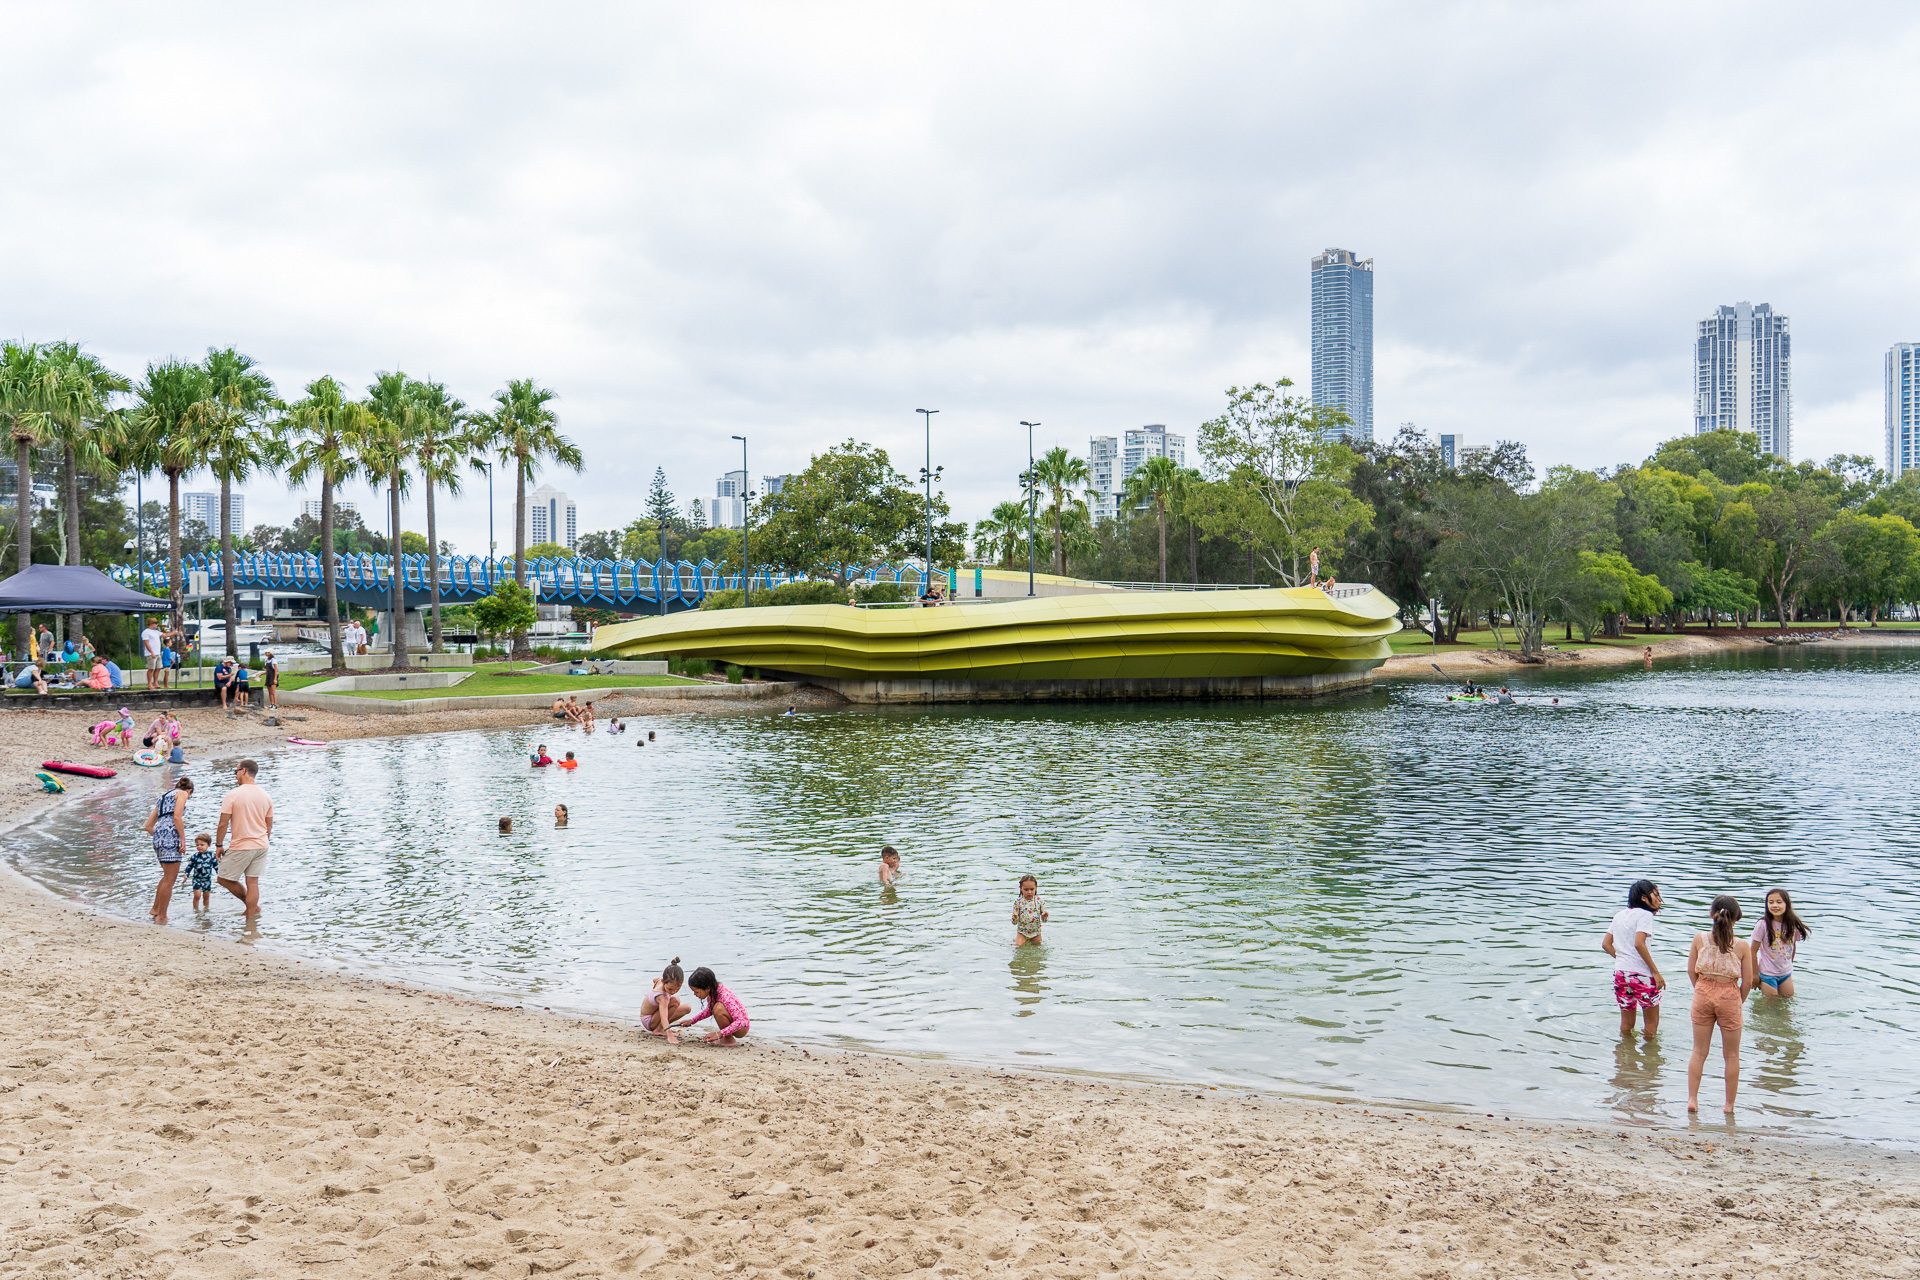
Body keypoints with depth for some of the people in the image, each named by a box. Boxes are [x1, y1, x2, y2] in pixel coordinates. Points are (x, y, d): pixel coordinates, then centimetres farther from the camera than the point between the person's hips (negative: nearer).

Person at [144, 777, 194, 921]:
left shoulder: (163, 797, 28)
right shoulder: (182, 794, 5)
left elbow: (148, 826, 27)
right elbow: (177, 817, -12)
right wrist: (183, 838, -9)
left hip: (158, 838, 9)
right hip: (170, 836, -9)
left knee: (168, 876, 22)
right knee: (169, 879, -5)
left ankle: (155, 909, 27)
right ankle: (161, 917, -3)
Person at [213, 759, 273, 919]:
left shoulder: (233, 795, -11)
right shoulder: (266, 796, 5)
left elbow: (223, 824, -11)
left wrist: (219, 845, 0)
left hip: (240, 847, -6)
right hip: (261, 846, 6)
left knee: (224, 878, 10)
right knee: (253, 882, 8)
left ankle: (253, 907, 14)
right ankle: (251, 915, 8)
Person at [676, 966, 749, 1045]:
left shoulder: (725, 997, -29)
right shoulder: (712, 992, -4)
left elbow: (741, 1022, -33)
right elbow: (709, 1010, 20)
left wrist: (719, 1034, -36)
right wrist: (692, 1020, 11)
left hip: (742, 1027, -9)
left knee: (718, 1008, -28)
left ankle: (729, 1040, -11)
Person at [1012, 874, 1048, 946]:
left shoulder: (1040, 901, -4)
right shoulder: (1018, 902, -7)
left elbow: (1044, 921, 0)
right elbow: (1014, 923, -5)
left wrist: (1044, 917, -24)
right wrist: (1014, 919, -28)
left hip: (1036, 932, 1)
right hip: (1022, 932, -1)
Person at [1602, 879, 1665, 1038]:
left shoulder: (1619, 916, 14)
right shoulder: (1645, 915, -8)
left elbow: (1606, 944, 12)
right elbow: (1639, 944, -19)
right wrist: (1655, 971, -15)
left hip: (1620, 972, 7)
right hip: (1642, 975, -6)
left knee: (1626, 1022, 18)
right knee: (1652, 1019, 12)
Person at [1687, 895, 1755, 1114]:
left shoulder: (1699, 939, -5)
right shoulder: (1742, 945, -10)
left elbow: (1691, 971, 1)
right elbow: (1747, 981, -4)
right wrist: (1739, 1003, 11)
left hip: (1703, 996, 2)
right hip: (1730, 997, -2)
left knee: (1699, 1051, 13)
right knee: (1732, 1055, 13)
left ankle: (1692, 1099, 10)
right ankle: (1729, 1104, 19)